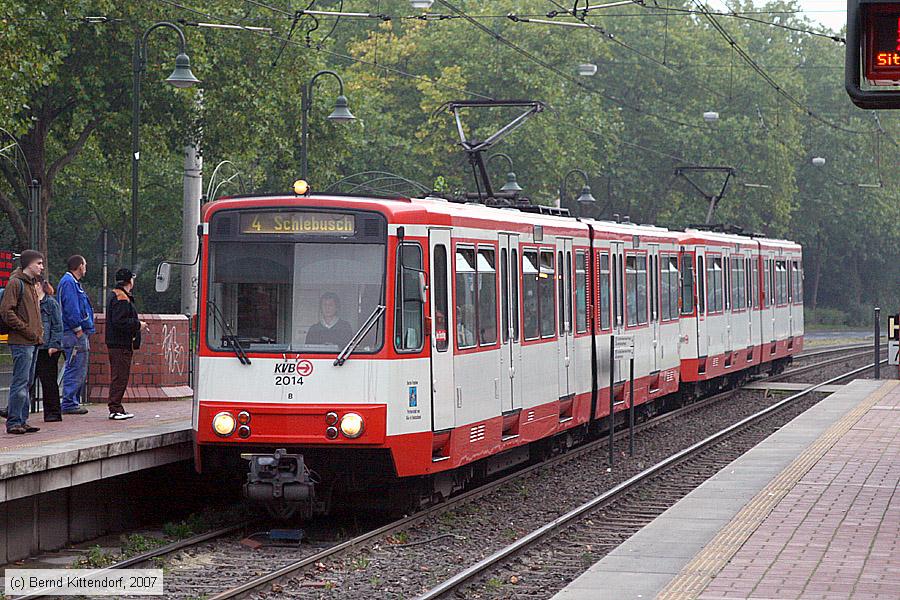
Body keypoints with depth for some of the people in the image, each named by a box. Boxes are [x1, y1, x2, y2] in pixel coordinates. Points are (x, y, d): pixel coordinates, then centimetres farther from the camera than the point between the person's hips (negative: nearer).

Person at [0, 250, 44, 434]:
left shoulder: (30, 284, 19)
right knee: (20, 382, -9)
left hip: (33, 342, 9)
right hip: (21, 342, -9)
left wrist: (38, 330, 13)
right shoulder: (16, 283, -9)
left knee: (27, 382, 10)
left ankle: (21, 421, 15)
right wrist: (28, 331, -17)